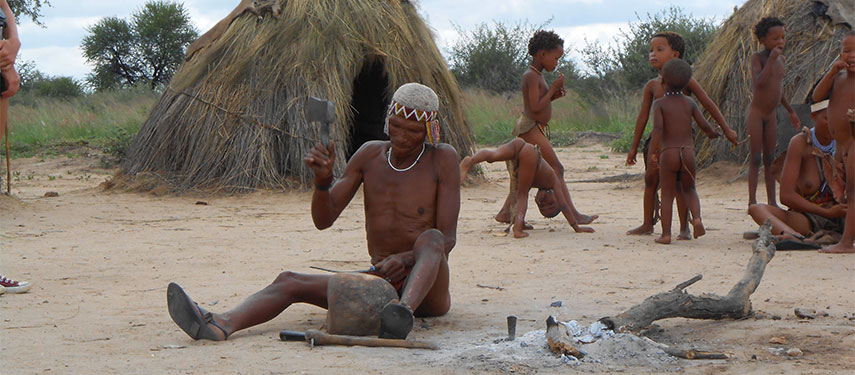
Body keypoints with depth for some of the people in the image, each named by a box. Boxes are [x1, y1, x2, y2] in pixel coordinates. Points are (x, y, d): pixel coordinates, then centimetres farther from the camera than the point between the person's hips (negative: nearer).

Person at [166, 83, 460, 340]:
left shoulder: (442, 159, -5)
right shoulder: (370, 155, 8)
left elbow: (447, 238, -12)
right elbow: (323, 220, 4)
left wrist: (405, 259, -32)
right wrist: (323, 178, -16)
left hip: (427, 288, -4)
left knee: (429, 239, -37)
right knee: (289, 282, -17)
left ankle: (402, 313, -65)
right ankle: (218, 325, -45)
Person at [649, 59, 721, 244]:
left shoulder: (659, 103, -2)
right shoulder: (689, 102, 6)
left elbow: (658, 129, -16)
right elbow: (705, 126, 5)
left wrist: (652, 152, -9)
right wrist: (714, 134, 27)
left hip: (668, 154, -2)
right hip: (688, 153, 2)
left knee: (667, 195, 7)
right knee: (689, 190, 20)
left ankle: (666, 234, -1)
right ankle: (696, 218, -6)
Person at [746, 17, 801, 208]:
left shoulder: (781, 59, 8)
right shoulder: (757, 57, -12)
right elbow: (760, 83, -29)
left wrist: (791, 111, 26)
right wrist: (772, 59, -29)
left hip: (771, 116, 6)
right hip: (755, 114, -6)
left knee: (770, 159, 8)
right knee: (755, 159, -6)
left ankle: (772, 201, 11)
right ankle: (752, 202, -4)